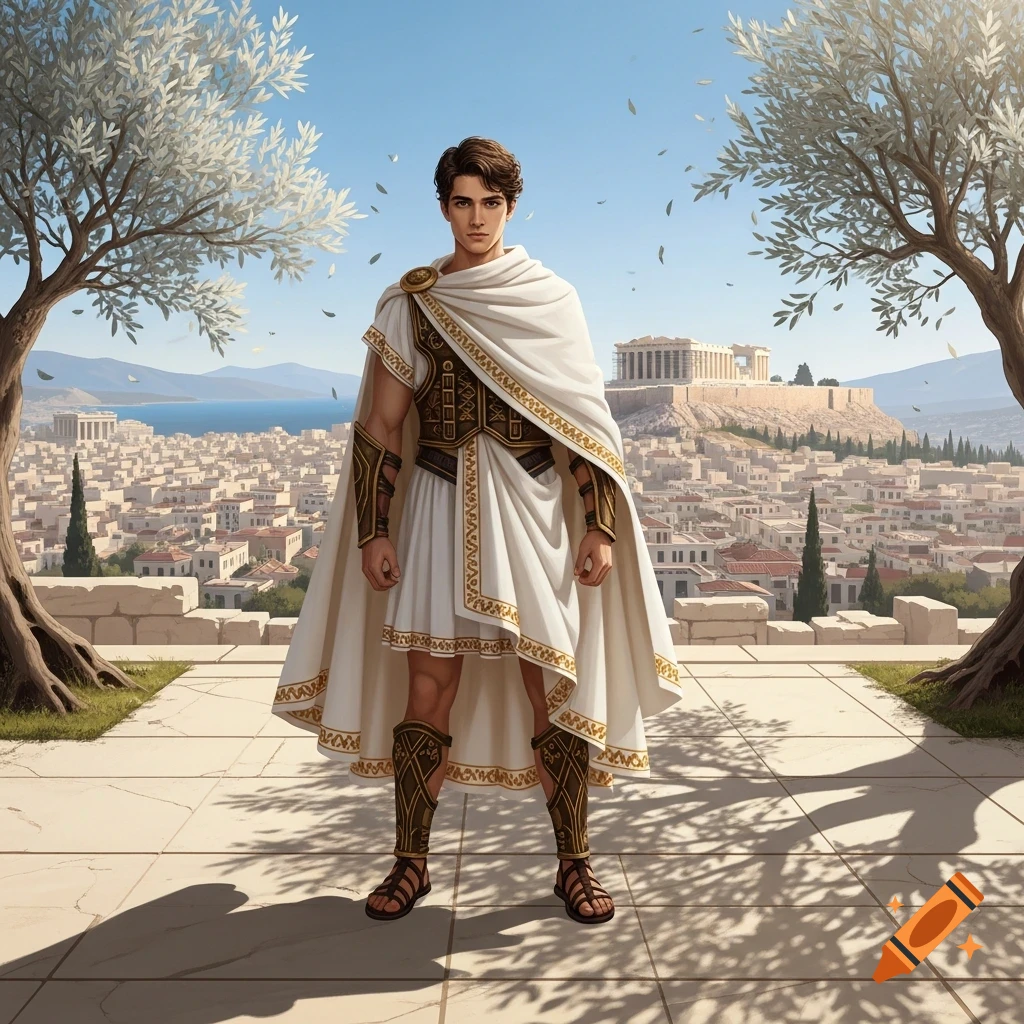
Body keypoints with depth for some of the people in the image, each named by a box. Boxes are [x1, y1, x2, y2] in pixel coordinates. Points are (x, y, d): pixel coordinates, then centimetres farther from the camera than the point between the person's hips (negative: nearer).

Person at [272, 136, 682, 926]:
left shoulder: (551, 299, 6)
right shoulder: (409, 303, 6)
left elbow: (585, 418, 3)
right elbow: (380, 426, 4)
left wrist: (600, 527, -5)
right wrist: (373, 531, -4)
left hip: (534, 510, 0)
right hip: (440, 508, 0)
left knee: (553, 685, 1)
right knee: (429, 687, 1)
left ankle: (575, 863, 16)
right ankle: (411, 861, 18)